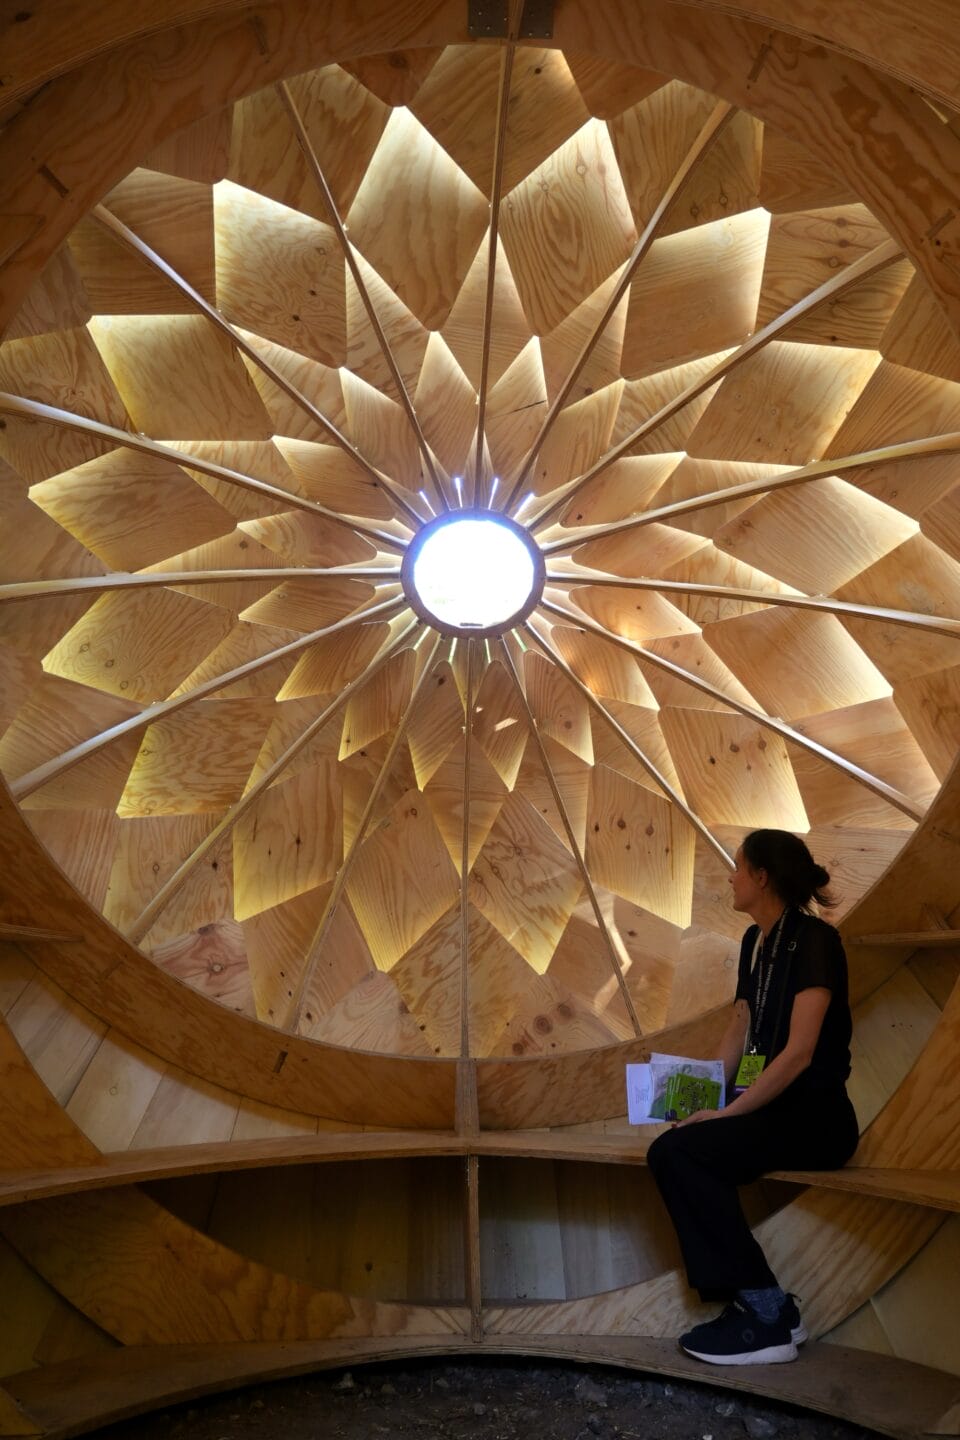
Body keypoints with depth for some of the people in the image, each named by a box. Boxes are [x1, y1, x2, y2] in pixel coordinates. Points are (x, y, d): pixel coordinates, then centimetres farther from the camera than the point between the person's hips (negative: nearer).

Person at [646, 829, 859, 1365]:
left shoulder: (814, 940, -16)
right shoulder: (756, 940, 10)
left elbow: (800, 1052, -22)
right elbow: (739, 1030, 17)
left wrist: (729, 1113, -19)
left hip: (815, 1117, -8)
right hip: (770, 1108, 8)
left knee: (680, 1153, -24)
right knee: (671, 1150, -15)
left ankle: (768, 1315, -10)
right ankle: (755, 1302, -4)